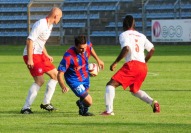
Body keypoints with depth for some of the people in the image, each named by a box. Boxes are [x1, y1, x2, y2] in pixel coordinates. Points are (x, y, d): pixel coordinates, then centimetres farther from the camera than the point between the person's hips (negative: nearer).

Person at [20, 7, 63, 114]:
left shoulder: (49, 26, 12)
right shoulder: (40, 24, -18)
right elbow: (30, 41, -22)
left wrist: (47, 55, 26)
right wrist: (29, 59, -24)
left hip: (40, 54, 10)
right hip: (33, 55, -10)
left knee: (55, 75, 12)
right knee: (40, 81, -17)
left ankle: (46, 103, 17)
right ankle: (26, 108, -13)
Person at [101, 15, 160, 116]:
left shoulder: (124, 35, 2)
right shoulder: (141, 36, 21)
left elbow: (126, 48, -16)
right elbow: (152, 49, 20)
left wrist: (115, 62, -13)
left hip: (132, 64, -7)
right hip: (143, 67, 7)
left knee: (111, 84, -4)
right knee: (134, 90, 27)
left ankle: (109, 110, -18)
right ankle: (153, 102, 6)